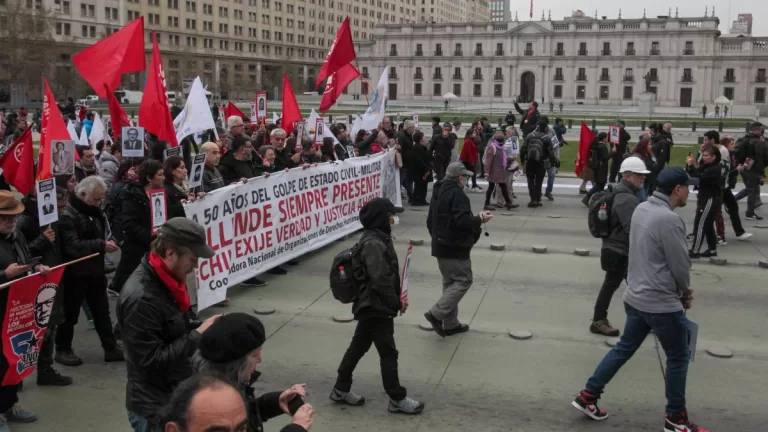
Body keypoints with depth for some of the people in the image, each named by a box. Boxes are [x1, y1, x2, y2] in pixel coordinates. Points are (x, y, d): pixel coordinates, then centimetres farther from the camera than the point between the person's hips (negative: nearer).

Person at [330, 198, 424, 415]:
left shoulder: (375, 238, 8)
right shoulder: (374, 244, -24)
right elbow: (380, 281, -26)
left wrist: (396, 299, 10)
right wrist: (397, 302, -14)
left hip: (369, 306, 10)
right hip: (377, 308, -10)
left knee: (358, 346, 18)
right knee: (388, 353, 1)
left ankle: (341, 390, 29)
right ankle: (397, 399, 13)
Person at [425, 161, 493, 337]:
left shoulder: (438, 193, 14)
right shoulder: (457, 194, -17)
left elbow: (430, 221, 20)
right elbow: (462, 221, -26)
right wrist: (480, 219, -10)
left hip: (440, 246, 10)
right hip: (455, 248, -10)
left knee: (450, 282, 15)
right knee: (463, 280, -3)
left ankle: (450, 323, 17)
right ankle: (437, 314, -12)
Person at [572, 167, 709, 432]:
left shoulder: (641, 209, 4)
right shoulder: (669, 219, -22)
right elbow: (680, 265, -16)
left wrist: (679, 290, 10)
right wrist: (685, 293, 5)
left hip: (636, 297, 8)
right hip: (661, 303, -8)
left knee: (624, 348, 18)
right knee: (678, 358, 9)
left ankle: (588, 396, 22)